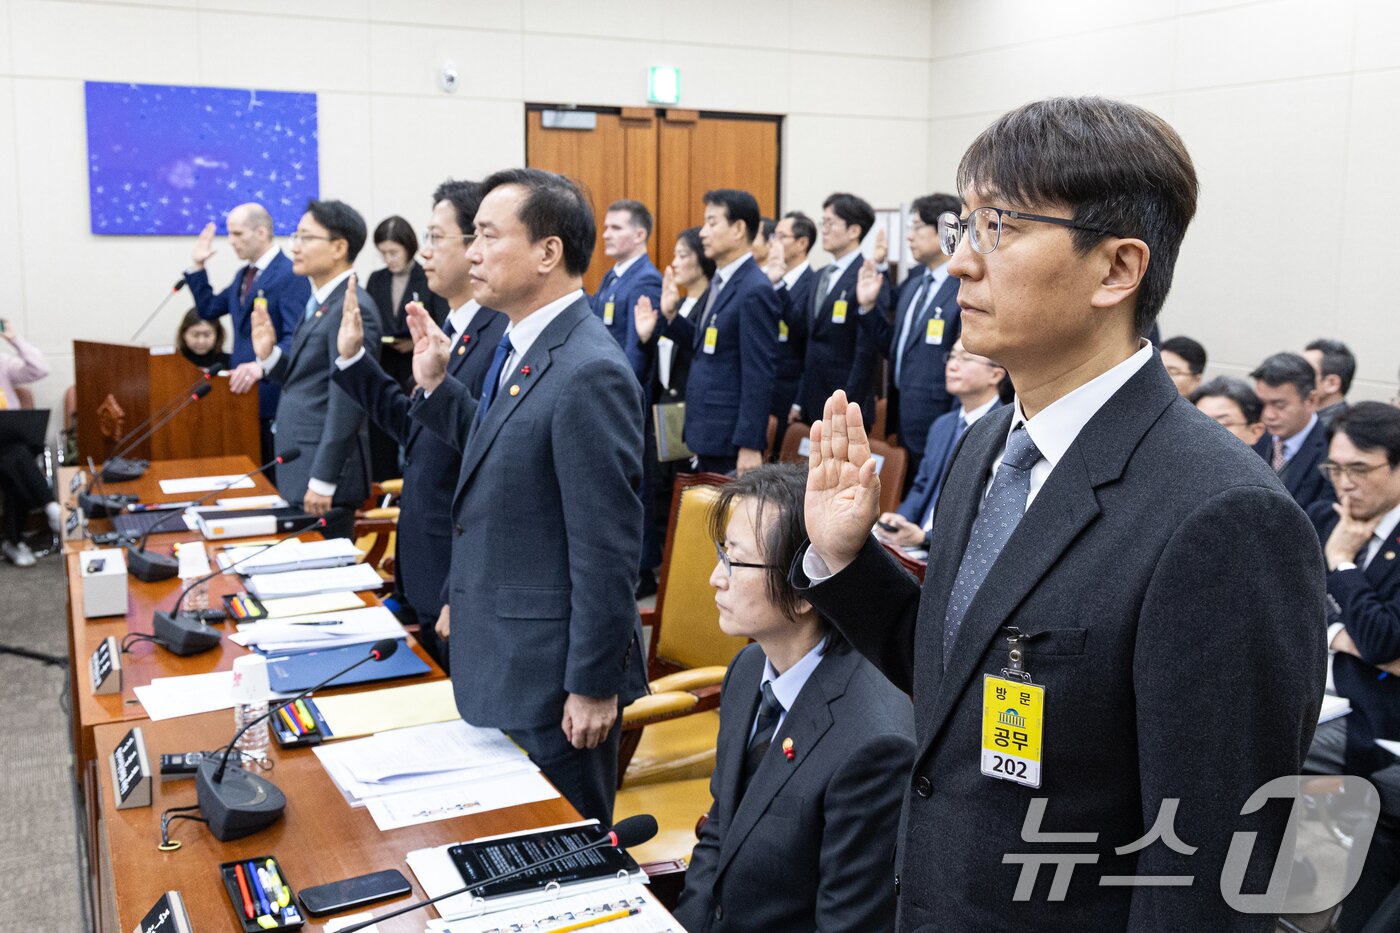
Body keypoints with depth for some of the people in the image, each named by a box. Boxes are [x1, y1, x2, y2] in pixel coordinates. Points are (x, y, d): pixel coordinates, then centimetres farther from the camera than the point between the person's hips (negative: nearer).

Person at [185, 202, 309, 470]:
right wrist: (197, 267, 17)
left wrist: (262, 365, -37)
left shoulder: (291, 276, -13)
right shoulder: (243, 275, 16)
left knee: (277, 481, -1)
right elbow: (208, 310, 24)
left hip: (273, 395, -8)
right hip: (244, 391, 8)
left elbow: (296, 339, -22)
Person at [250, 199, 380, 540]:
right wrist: (269, 355, 1)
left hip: (324, 474, -9)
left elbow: (347, 404, -21)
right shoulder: (319, 302, 13)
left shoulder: (352, 308, -17)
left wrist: (322, 482, -20)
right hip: (299, 470, 9)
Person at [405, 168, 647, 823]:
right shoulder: (521, 347, 7)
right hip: (499, 661, 9)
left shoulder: (590, 374, -23)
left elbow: (608, 548, -23)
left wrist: (595, 686, -19)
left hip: (552, 671, -9)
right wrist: (435, 386, 8)